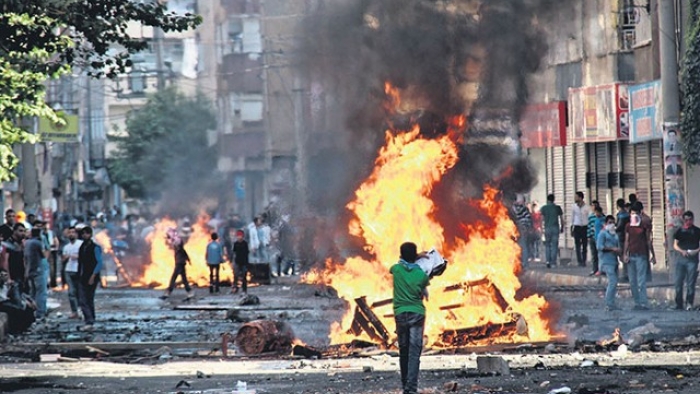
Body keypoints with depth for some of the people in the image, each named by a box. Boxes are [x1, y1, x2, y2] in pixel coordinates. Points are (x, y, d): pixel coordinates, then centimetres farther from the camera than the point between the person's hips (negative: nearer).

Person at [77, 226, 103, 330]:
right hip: (82, 278, 6)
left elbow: (99, 263, -12)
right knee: (82, 301, -2)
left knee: (89, 300, -3)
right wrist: (79, 275, 13)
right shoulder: (82, 248, 13)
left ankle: (90, 322, 0)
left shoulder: (95, 248, -7)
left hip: (91, 278, -6)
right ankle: (89, 322, -4)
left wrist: (93, 276, -18)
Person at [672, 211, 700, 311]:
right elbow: (675, 245, 10)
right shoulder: (680, 231, 10)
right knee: (678, 283, 2)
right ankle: (679, 304, 8)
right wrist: (682, 251, -9)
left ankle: (689, 304, -1)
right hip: (681, 258, 2)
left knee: (690, 283, -4)